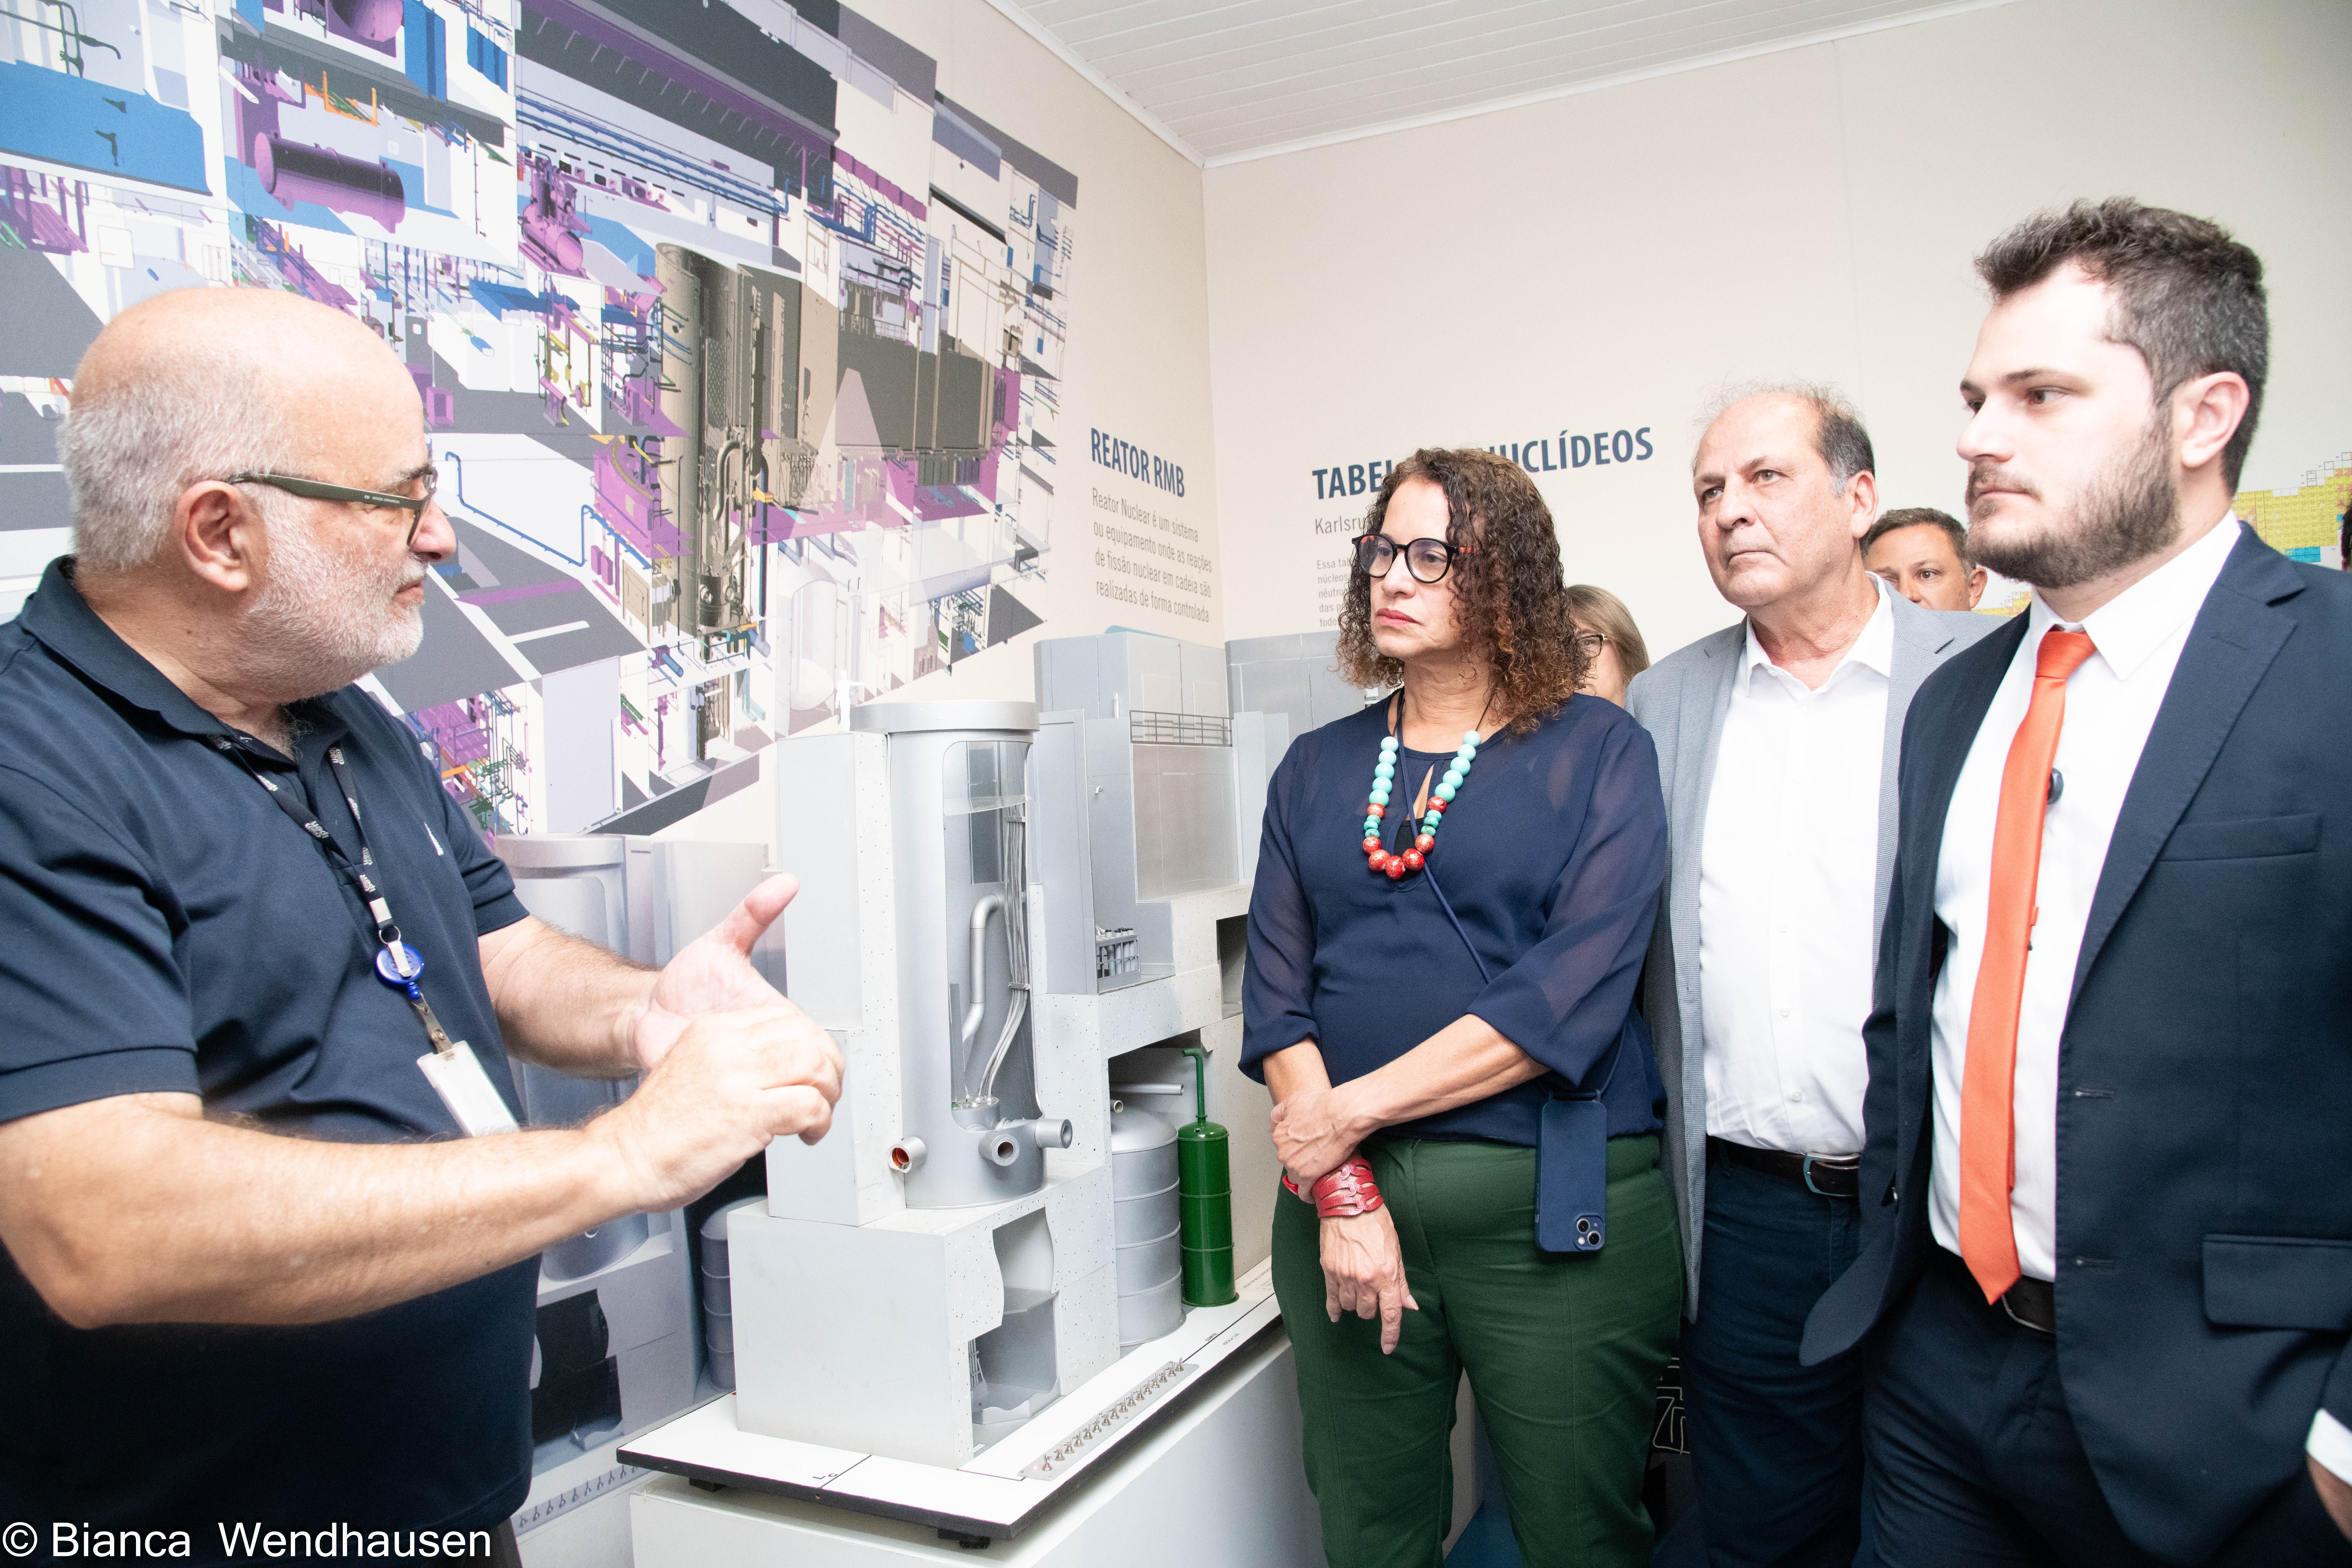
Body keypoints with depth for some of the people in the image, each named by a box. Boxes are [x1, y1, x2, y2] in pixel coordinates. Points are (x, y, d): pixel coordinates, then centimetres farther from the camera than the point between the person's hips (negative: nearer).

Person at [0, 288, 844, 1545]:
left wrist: (644, 1016, -12)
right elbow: (110, 1235, -32)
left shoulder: (357, 730, 7)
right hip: (186, 1520, -8)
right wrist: (626, 1155, -31)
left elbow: (506, 959, 11)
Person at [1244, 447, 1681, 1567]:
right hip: (1343, 1191, 4)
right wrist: (1344, 1190, -9)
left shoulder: (1599, 753, -2)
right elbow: (1276, 991, 2)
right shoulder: (1315, 769, 10)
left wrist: (1354, 1109, -15)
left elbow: (1572, 997, -13)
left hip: (1552, 1210, -3)